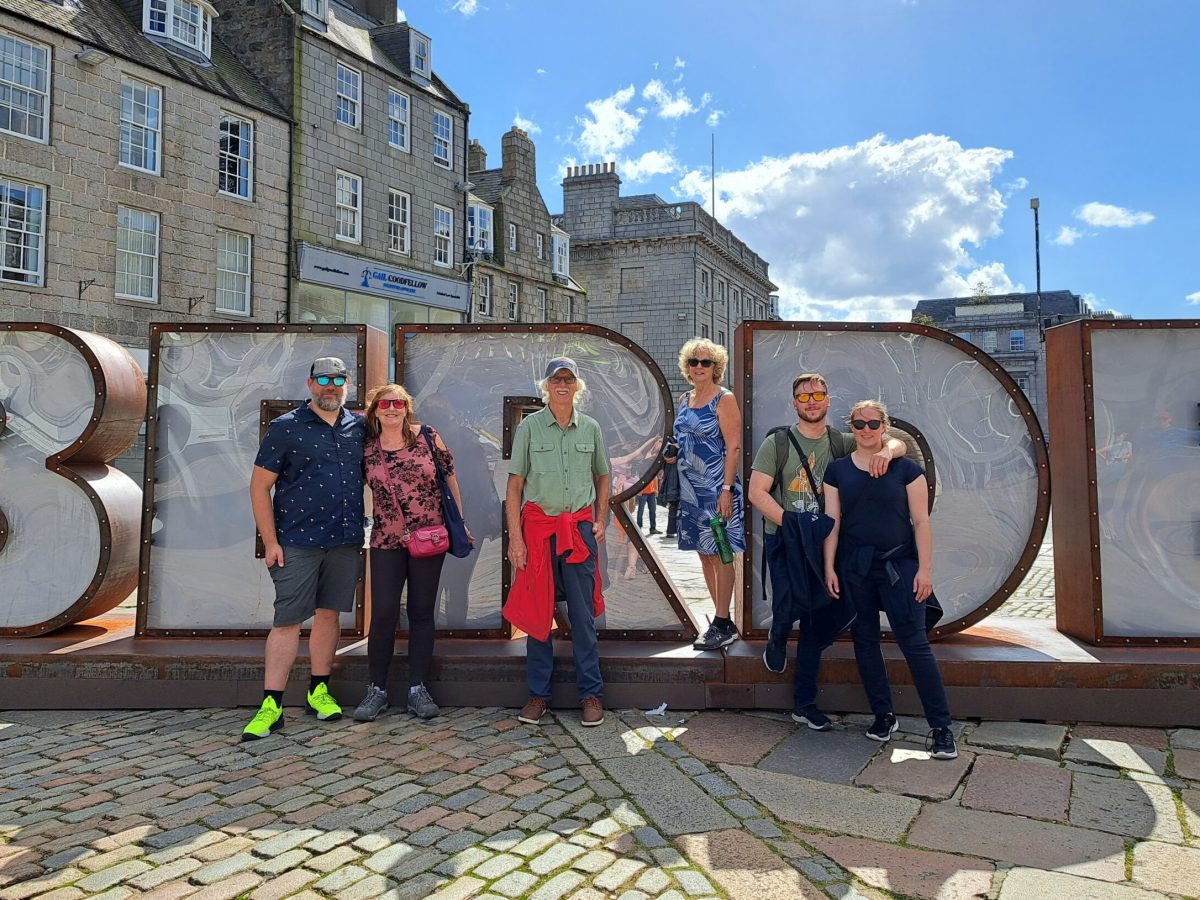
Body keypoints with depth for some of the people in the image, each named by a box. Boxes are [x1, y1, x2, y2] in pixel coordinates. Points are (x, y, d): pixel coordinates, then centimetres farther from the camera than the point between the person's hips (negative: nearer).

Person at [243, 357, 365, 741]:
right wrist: (270, 541, -8)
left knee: (330, 613, 11)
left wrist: (362, 532, 10)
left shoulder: (358, 428, 8)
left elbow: (369, 478, 16)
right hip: (298, 542, -4)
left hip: (346, 541, 4)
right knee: (288, 620, -2)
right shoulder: (285, 428, -4)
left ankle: (319, 692, 24)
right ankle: (271, 705, 6)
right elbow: (259, 485, -3)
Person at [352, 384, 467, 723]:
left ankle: (418, 688, 16)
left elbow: (450, 478, 4)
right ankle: (377, 689, 13)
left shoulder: (428, 437, -2)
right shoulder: (366, 448, 0)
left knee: (422, 611, 6)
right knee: (383, 613, -3)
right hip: (386, 542, 0)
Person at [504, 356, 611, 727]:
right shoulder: (529, 427, 0)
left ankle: (591, 693, 15)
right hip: (538, 526, -1)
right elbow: (514, 484, -2)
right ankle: (538, 694, 18)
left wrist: (601, 520, 7)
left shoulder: (591, 428, 7)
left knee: (583, 614, 4)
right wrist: (515, 538, -7)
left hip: (580, 527, 1)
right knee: (537, 612, 6)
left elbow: (603, 476, 18)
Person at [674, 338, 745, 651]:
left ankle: (722, 625, 4)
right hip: (690, 487, 7)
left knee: (719, 554, -4)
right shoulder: (684, 399, 14)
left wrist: (726, 489, -19)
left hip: (716, 487, -7)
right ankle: (722, 620, 20)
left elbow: (733, 446, -13)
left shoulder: (724, 399, -7)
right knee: (704, 553, 10)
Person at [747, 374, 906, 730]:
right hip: (784, 541, -3)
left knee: (828, 615, 6)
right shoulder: (777, 443, -2)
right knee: (790, 606, -17)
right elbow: (756, 493, -7)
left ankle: (804, 704, 22)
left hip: (824, 542, 3)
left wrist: (886, 450, -23)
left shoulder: (842, 443, 6)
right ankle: (777, 641, 24)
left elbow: (898, 444, 2)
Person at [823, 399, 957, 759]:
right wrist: (829, 567, -1)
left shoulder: (906, 468, 1)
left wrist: (925, 569, -6)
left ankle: (941, 727, 1)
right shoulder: (837, 470, 6)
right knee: (865, 640, 8)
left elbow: (921, 521, 0)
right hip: (854, 567, 3)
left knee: (914, 643, -7)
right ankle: (883, 716, 22)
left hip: (899, 564, -3)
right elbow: (832, 521, 4)